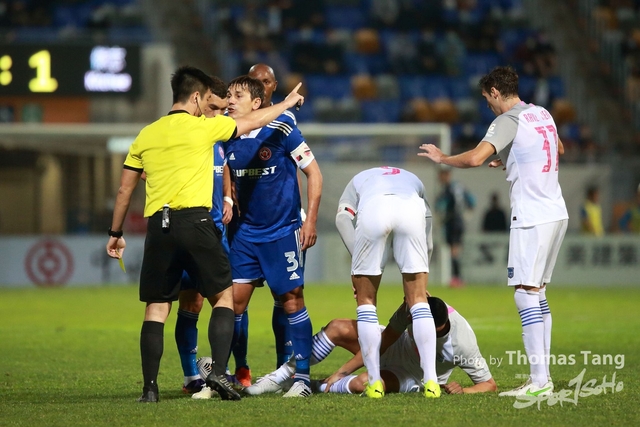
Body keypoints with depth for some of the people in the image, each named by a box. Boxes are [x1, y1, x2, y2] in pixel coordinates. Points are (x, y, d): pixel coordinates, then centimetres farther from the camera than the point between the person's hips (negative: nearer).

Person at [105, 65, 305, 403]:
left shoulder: (146, 135, 13)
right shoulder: (203, 127, 3)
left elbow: (124, 190, 16)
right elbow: (252, 122, 16)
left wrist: (116, 232, 26)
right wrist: (286, 104, 33)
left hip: (158, 224, 3)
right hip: (194, 220, -3)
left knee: (156, 308, 6)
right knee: (223, 297, 10)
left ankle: (149, 388, -1)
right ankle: (218, 373, -5)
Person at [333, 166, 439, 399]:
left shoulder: (359, 180, 41)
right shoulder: (413, 181, 45)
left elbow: (343, 216, 17)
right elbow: (427, 245, 34)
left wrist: (359, 266, 13)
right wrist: (421, 281, 40)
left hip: (373, 210, -1)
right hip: (411, 208, 1)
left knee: (366, 300, 13)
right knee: (418, 299, 11)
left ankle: (374, 382, 10)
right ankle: (431, 381, 3)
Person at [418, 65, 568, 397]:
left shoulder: (508, 121, -11)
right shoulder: (542, 114, 15)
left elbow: (474, 158, -22)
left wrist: (442, 158, -4)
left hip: (532, 217, -9)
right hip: (556, 213, 9)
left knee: (526, 294, -9)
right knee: (537, 294, 14)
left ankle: (539, 382, -15)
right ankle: (543, 375, 14)